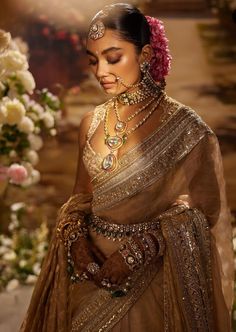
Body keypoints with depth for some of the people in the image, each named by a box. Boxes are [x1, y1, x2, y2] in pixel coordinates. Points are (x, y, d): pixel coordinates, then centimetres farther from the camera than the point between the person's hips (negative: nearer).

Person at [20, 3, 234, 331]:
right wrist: (77, 238, -8)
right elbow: (81, 197, 11)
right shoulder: (91, 123, 3)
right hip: (92, 270, 5)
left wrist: (137, 252, -18)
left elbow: (197, 211, -11)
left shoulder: (182, 127, -12)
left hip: (150, 278, -4)